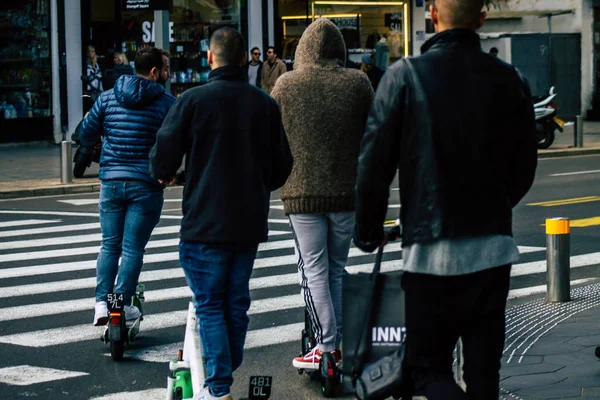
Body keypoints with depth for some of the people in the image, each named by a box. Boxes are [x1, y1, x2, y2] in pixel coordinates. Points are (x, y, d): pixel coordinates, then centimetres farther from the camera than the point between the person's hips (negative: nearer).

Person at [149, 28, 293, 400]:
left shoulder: (193, 100, -11)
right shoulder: (266, 104, 3)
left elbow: (163, 159, -10)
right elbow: (282, 166, 9)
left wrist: (165, 175, 13)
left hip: (205, 223, -4)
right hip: (250, 223, 4)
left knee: (210, 304, 2)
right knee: (237, 302, 15)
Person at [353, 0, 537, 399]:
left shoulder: (405, 75, -9)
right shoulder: (510, 80, 2)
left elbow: (374, 164, -8)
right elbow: (525, 167, 10)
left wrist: (368, 231, 8)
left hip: (431, 250, -3)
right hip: (494, 246, 3)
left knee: (428, 366, 6)